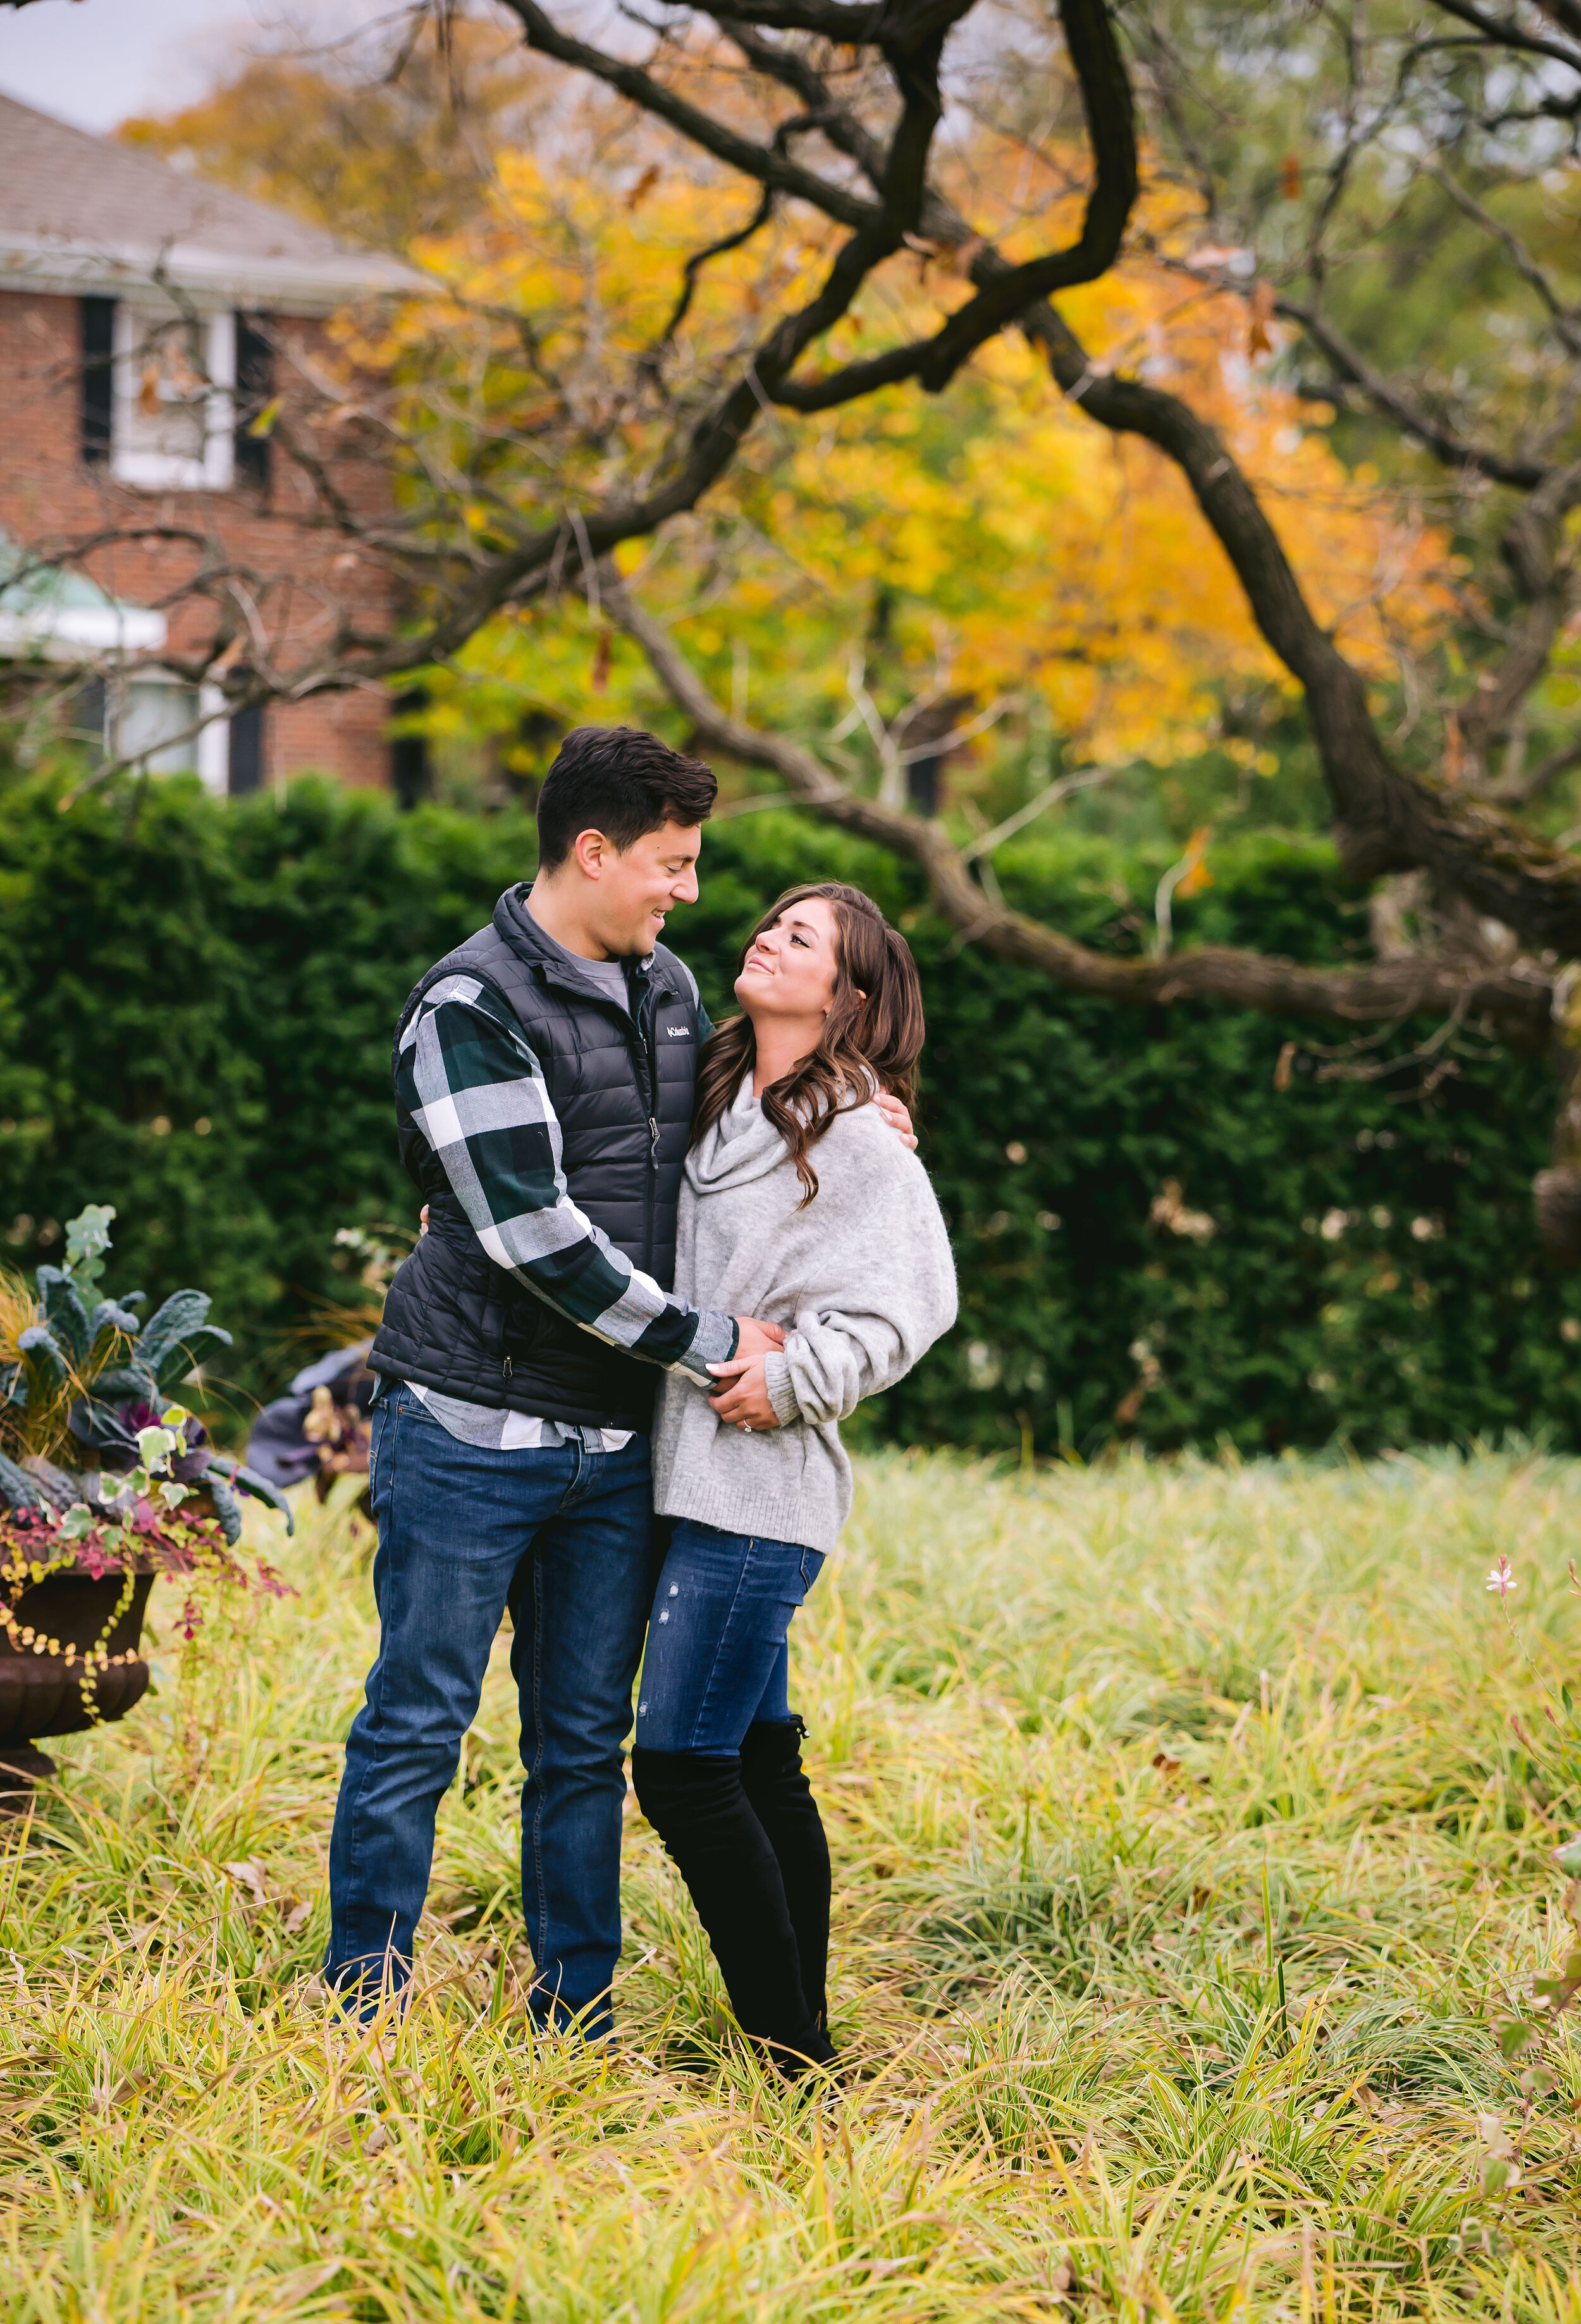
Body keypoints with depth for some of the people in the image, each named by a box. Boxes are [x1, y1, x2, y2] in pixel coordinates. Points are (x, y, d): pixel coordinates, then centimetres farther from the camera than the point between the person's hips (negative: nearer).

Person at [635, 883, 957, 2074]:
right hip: (692, 1474, 8)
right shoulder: (714, 1103, 14)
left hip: (760, 1489, -8)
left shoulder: (861, 1139, -8)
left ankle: (797, 2058, -3)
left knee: (684, 1766, -9)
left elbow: (912, 1302, -13)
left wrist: (793, 1377, -18)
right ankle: (802, 2028, 18)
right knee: (759, 1760, 11)